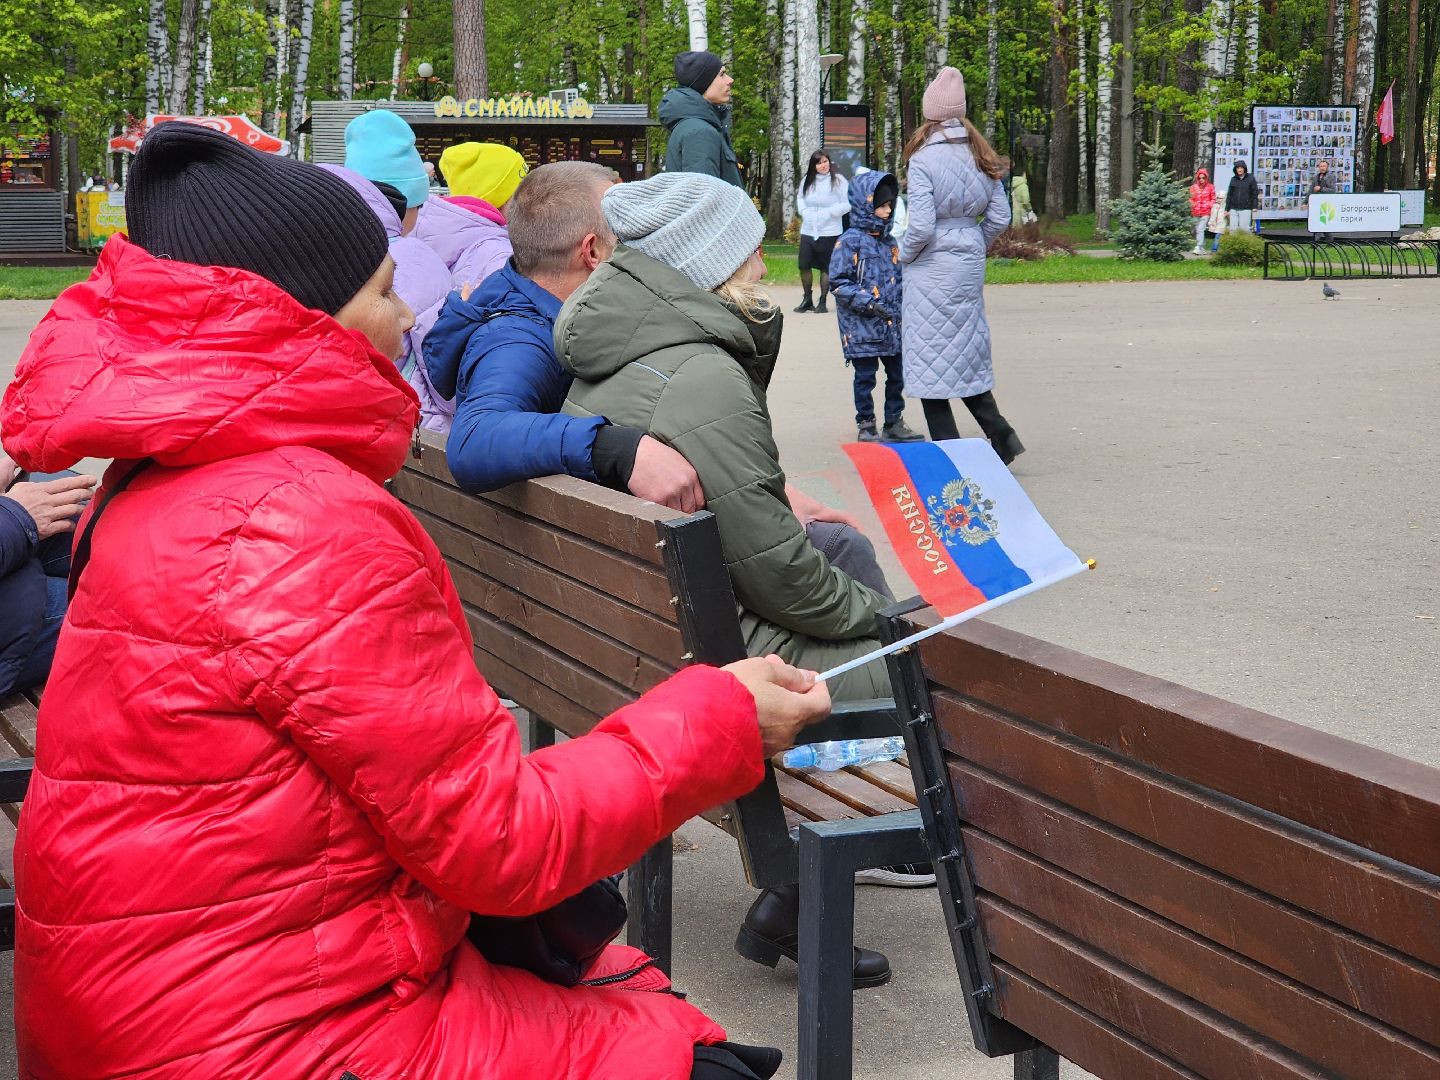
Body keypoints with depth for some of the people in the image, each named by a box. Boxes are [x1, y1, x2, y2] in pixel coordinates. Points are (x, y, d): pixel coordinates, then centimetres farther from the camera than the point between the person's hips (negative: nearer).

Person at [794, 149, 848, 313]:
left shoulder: (838, 180, -7)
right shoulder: (807, 180, 5)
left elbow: (847, 204, -8)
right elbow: (800, 198, 19)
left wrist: (829, 213, -15)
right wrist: (804, 212, 2)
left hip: (829, 232, -4)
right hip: (808, 231, 4)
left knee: (825, 268, 3)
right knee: (804, 266, 4)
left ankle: (822, 302, 13)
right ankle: (807, 300, 18)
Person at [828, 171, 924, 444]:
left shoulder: (889, 241, 11)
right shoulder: (850, 242, -9)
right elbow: (839, 283, -13)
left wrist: (900, 304, 4)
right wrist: (870, 303, -19)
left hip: (892, 324, 6)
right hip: (861, 325, -6)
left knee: (897, 372, 11)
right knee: (865, 375, 1)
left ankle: (894, 423, 23)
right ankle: (866, 426, 13)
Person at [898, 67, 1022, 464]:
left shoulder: (924, 159, -15)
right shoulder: (981, 158, 4)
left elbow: (921, 226, -19)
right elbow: (1000, 216, 6)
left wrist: (904, 255, -2)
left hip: (931, 268, -6)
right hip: (970, 266, 7)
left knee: (930, 359, 2)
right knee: (966, 354, 18)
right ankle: (1000, 433, 11)